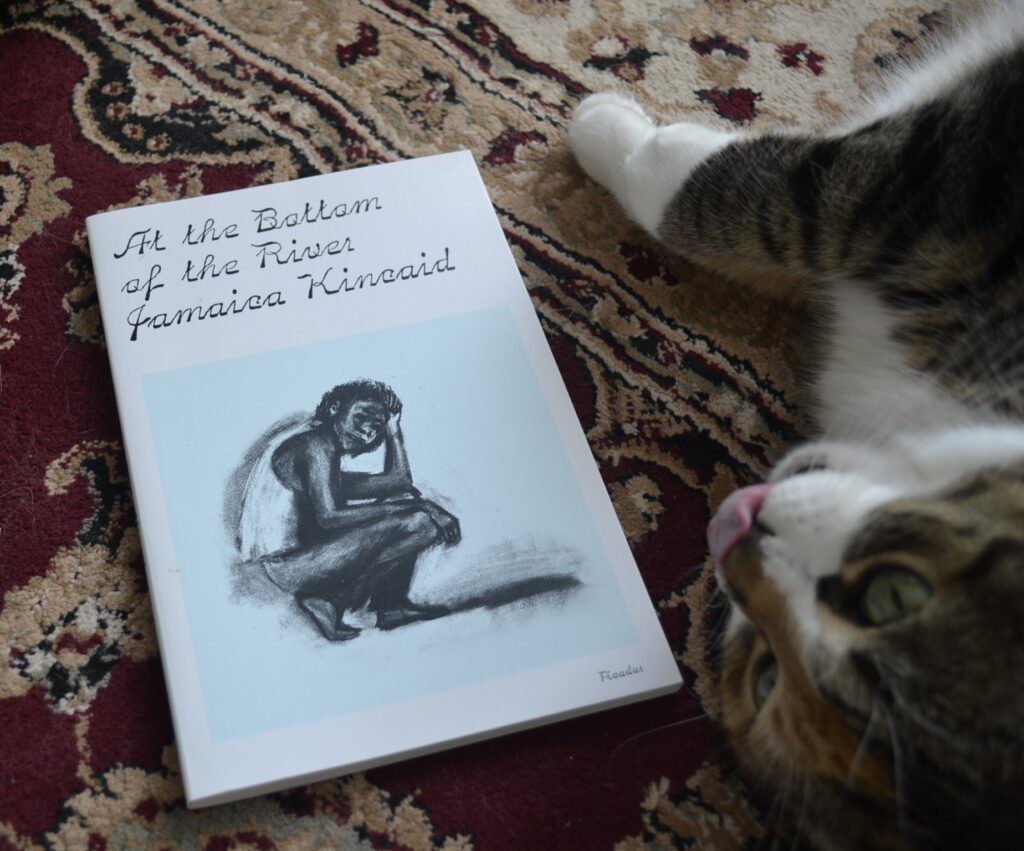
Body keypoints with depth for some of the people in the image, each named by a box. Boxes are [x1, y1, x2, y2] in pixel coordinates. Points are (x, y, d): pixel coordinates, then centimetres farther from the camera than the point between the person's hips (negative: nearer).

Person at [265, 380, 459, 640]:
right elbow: (327, 518, -19)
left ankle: (392, 606, 12)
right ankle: (329, 602, -6)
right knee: (419, 523, -15)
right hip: (286, 563, -10)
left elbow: (399, 481, 22)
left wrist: (394, 432, 16)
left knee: (407, 496, 19)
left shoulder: (331, 456, 22)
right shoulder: (317, 444, -9)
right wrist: (406, 509, -14)